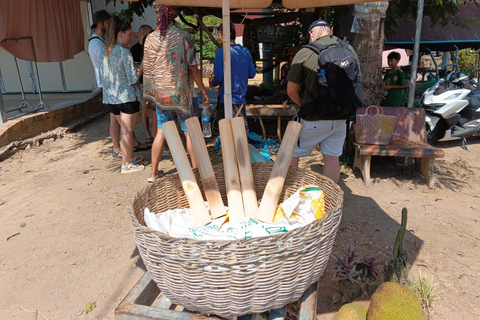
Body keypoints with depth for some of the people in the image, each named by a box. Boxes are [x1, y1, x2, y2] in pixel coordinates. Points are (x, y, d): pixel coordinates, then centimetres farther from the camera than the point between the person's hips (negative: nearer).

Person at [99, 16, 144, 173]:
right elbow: (133, 79, -15)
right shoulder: (124, 52, -15)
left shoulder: (102, 53, 7)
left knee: (125, 130, 19)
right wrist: (140, 70, 4)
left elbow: (102, 78, 13)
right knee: (127, 132, 3)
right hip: (127, 97, -7)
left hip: (110, 98, 7)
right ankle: (126, 165, 12)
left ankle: (131, 156, 33)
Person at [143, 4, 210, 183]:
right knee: (189, 132, 7)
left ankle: (153, 172, 20)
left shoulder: (150, 39, 0)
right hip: (181, 93, -3)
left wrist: (149, 94, 15)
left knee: (161, 133, 12)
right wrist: (203, 91, -1)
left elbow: (147, 69, 5)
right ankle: (195, 168, 16)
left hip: (160, 93, 4)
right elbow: (193, 67, -9)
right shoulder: (182, 36, -9)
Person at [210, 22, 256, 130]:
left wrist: (212, 83, 5)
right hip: (241, 97, 5)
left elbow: (219, 77, -16)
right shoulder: (245, 51, 3)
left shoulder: (221, 52, -13)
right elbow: (252, 74, 9)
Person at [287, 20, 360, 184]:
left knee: (291, 154, 12)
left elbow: (291, 91, -8)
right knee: (332, 158, 14)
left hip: (313, 120, -4)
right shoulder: (349, 49, 1)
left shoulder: (305, 53, -11)